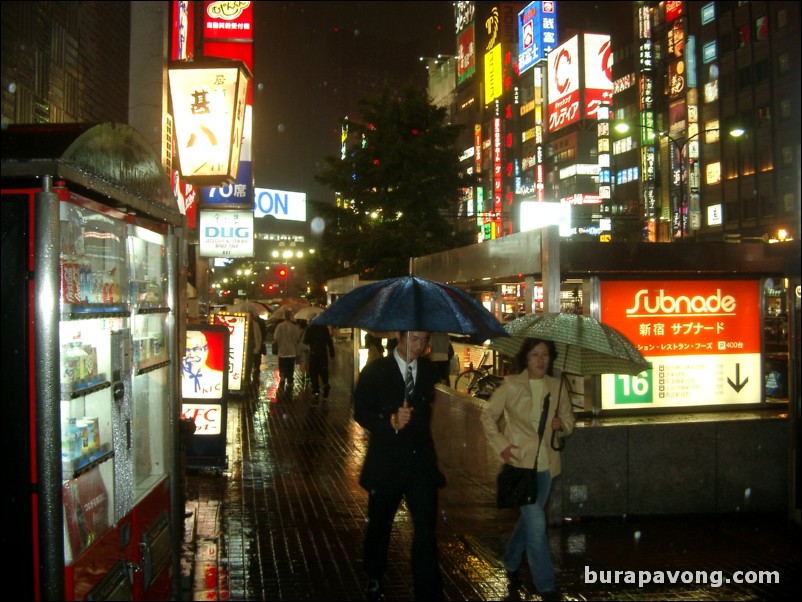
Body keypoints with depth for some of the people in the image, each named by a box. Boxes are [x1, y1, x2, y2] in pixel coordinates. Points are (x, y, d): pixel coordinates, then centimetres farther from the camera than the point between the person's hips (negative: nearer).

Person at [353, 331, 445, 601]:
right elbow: (361, 413, -11)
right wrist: (391, 421, -26)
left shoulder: (428, 370, 6)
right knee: (379, 527, 14)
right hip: (386, 462, -2)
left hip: (421, 462, 2)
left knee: (426, 528, -7)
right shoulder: (375, 371, -7)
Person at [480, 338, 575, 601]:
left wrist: (561, 424, -11)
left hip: (546, 463, 5)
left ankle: (511, 564, 42)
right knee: (536, 523, -10)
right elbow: (487, 415, 0)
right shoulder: (511, 386, -8)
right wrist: (501, 445, -10)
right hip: (520, 461, -5)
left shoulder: (557, 387, 3)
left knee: (529, 518, 18)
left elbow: (569, 420, 12)